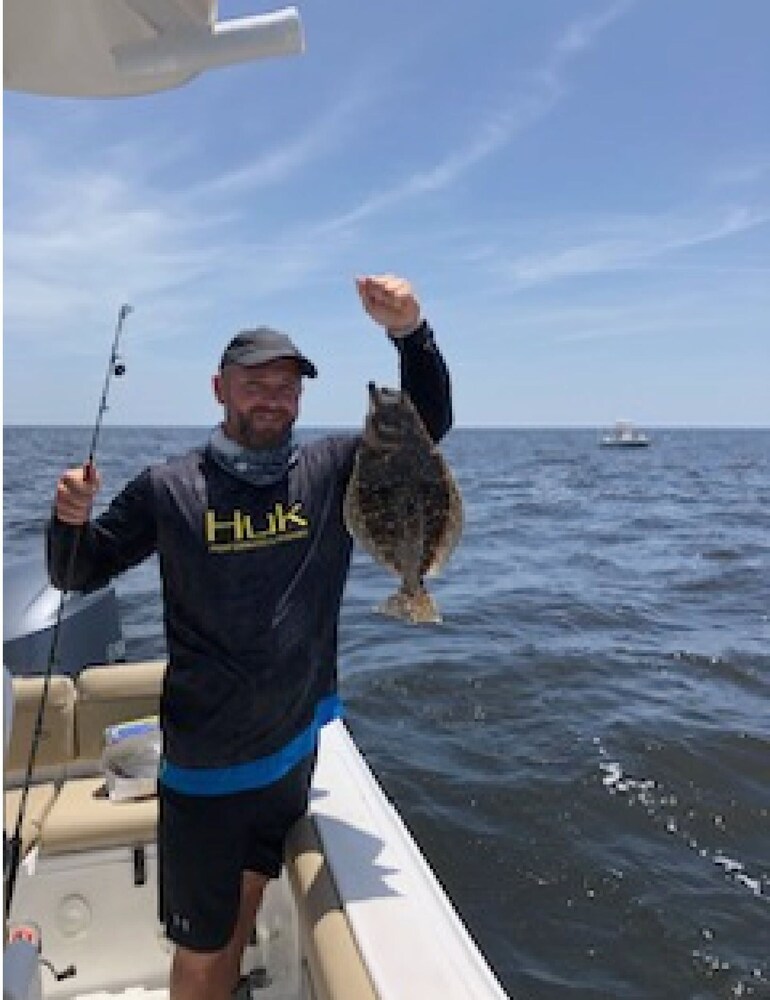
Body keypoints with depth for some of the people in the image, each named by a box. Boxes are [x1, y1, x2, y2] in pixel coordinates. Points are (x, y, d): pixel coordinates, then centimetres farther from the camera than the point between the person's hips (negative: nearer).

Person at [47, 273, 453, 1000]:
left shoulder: (334, 470, -4)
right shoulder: (169, 488, -9)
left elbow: (429, 423, -8)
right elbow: (76, 575, 0)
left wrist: (409, 333, -24)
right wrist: (69, 518, -22)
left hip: (295, 746, 3)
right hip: (204, 764, -2)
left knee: (243, 909, 26)